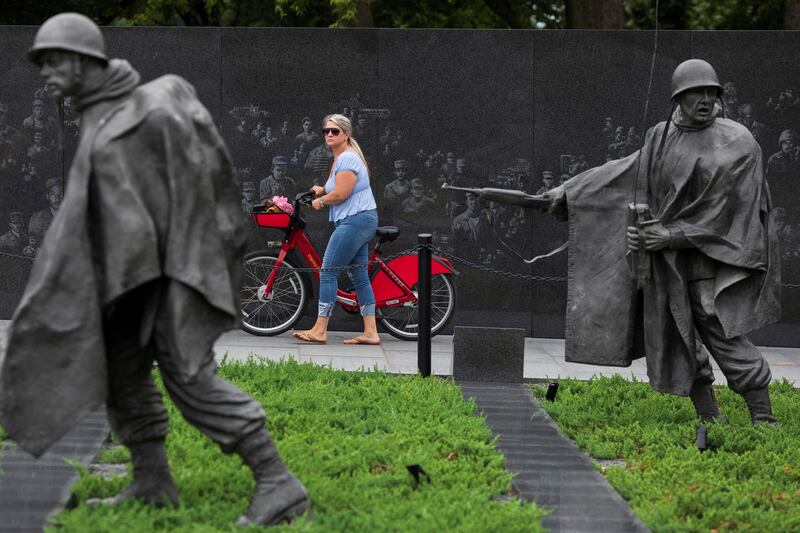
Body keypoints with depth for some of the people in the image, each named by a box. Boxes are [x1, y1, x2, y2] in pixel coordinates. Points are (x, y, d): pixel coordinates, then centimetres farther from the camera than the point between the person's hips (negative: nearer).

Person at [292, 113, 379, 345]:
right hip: (361, 221, 11)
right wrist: (322, 190, 11)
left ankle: (320, 330, -8)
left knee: (328, 272, -10)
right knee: (359, 276, 9)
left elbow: (341, 194, -20)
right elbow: (336, 188, 30)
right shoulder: (340, 157, 19)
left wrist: (320, 201, -4)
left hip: (354, 221, -11)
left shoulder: (347, 158, -14)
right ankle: (370, 332, 7)